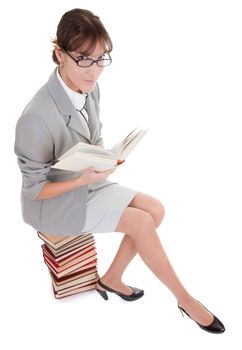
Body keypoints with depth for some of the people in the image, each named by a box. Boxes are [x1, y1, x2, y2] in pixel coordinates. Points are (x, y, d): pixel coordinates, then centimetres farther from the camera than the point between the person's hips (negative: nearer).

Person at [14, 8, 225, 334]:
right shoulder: (36, 118, -30)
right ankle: (185, 299, 5)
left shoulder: (90, 88, -8)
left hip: (86, 181, 7)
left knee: (155, 209, -4)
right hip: (52, 203, -7)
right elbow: (35, 190, -18)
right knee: (141, 223, -16)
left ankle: (111, 279, 12)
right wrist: (84, 179, -29)